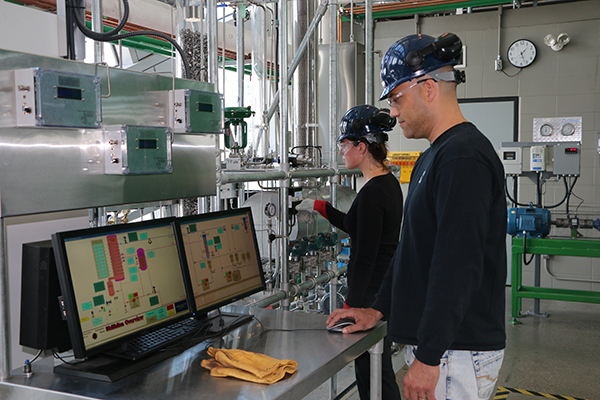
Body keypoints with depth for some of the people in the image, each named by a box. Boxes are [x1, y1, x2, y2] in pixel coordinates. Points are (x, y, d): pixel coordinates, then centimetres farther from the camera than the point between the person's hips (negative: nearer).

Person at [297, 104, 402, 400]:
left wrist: (351, 306, -16)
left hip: (371, 293, -10)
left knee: (371, 375, 1)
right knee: (379, 372, 19)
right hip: (385, 291, 10)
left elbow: (365, 257, -21)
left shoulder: (372, 192, -21)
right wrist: (320, 207, 25)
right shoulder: (388, 182, 10)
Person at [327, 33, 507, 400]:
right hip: (433, 343, 10)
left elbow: (457, 267, -24)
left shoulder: (465, 156, -18)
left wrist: (428, 358, -23)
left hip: (458, 352, -9)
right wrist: (379, 309, 20)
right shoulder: (431, 158, 16)